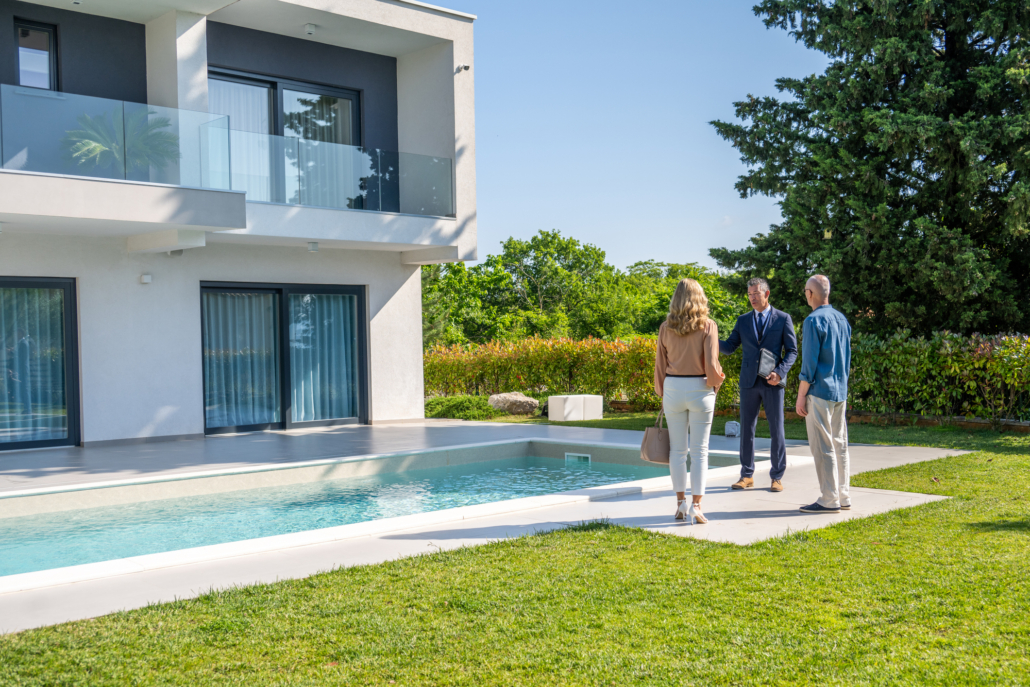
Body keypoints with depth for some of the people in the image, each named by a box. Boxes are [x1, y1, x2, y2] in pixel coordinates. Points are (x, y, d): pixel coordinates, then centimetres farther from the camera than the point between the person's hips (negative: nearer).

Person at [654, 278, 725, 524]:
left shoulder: (666, 328, 1)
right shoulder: (708, 326, -6)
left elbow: (660, 365, 5)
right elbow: (711, 366, -10)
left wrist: (662, 395, 17)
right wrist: (717, 383, 10)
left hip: (673, 388, 2)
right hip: (700, 389, -2)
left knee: (677, 449, 10)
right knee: (699, 450, 3)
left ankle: (680, 503, 11)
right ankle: (696, 505, 1)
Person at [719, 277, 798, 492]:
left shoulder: (783, 319, 2)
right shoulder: (743, 321, 10)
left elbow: (792, 351, 1)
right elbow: (729, 347, 8)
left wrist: (780, 372, -15)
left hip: (773, 382, -3)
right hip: (749, 382, 3)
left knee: (776, 430, 0)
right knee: (746, 428, 4)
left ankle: (777, 477, 9)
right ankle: (747, 476, 13)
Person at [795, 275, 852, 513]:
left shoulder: (814, 320, -12)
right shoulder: (842, 319, 12)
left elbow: (810, 362, -14)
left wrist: (801, 395, -10)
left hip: (820, 392, -8)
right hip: (841, 392, 8)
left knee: (823, 448, -4)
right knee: (840, 444, 11)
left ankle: (829, 500, -3)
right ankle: (843, 497, 15)